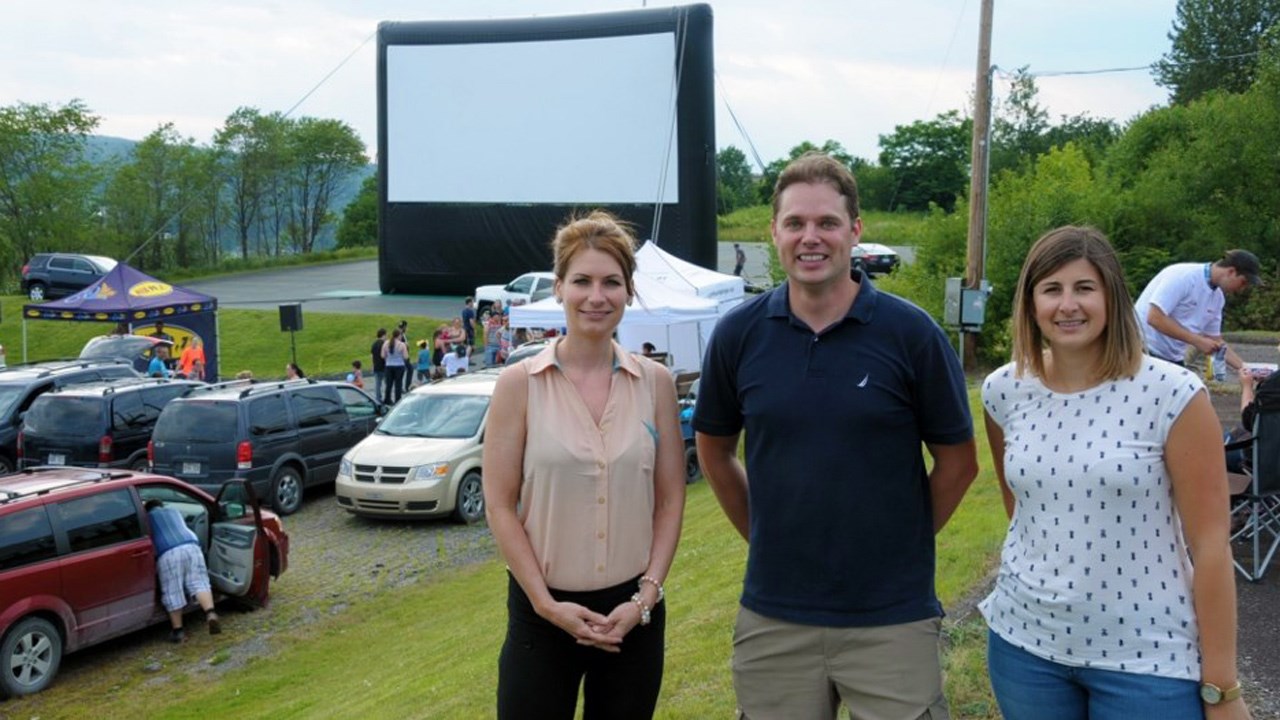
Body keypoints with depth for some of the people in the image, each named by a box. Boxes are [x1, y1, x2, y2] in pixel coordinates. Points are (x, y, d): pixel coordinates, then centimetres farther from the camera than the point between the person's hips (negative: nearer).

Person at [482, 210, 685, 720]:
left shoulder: (655, 383, 1)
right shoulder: (520, 383, -5)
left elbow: (670, 501, 3)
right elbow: (500, 505, -5)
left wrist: (645, 598, -6)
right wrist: (546, 603, -11)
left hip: (634, 611, 2)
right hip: (543, 611, -2)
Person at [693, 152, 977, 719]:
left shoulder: (911, 332, -8)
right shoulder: (739, 333, -2)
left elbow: (958, 461, 1)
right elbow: (714, 450, 11)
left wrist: (899, 542, 1)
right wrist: (766, 536, 7)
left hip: (892, 618, -2)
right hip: (772, 618, 2)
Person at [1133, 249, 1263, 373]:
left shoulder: (1217, 296, 8)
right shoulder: (1183, 276, -18)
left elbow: (1215, 340, 18)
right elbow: (1155, 318, -25)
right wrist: (1197, 340, -21)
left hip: (1173, 359, 9)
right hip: (1145, 353, -9)